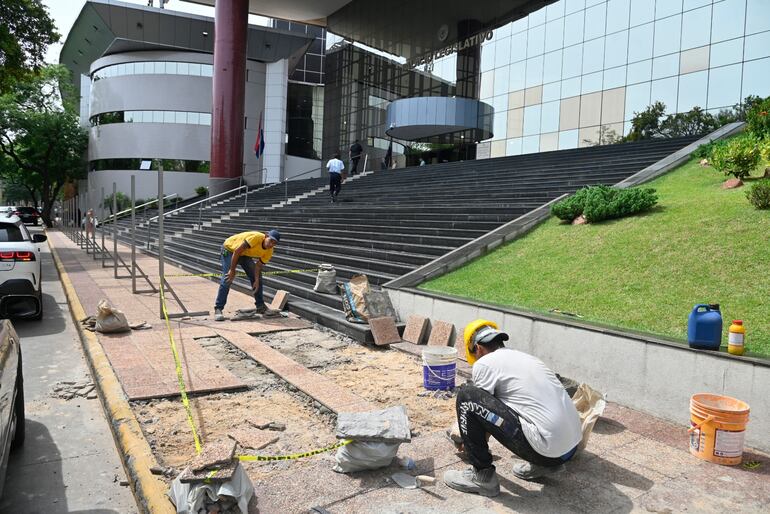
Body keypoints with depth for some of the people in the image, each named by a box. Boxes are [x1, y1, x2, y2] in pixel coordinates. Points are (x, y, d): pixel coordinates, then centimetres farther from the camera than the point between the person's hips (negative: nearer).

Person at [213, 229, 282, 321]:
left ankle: (261, 307, 10)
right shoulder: (256, 237, -37)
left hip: (245, 254, 7)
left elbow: (258, 265, -10)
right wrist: (232, 270, -28)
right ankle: (218, 309, -11)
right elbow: (237, 251, -33)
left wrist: (257, 280, -25)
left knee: (258, 277, 1)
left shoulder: (269, 252, -15)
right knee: (227, 279, -17)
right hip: (229, 249, -7)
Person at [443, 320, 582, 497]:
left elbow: (483, 406, 11)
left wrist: (471, 441, 33)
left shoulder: (484, 363, -1)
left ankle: (482, 475, 4)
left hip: (546, 447, -8)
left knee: (466, 396, -4)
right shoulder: (525, 357, 22)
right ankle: (546, 463, 20)